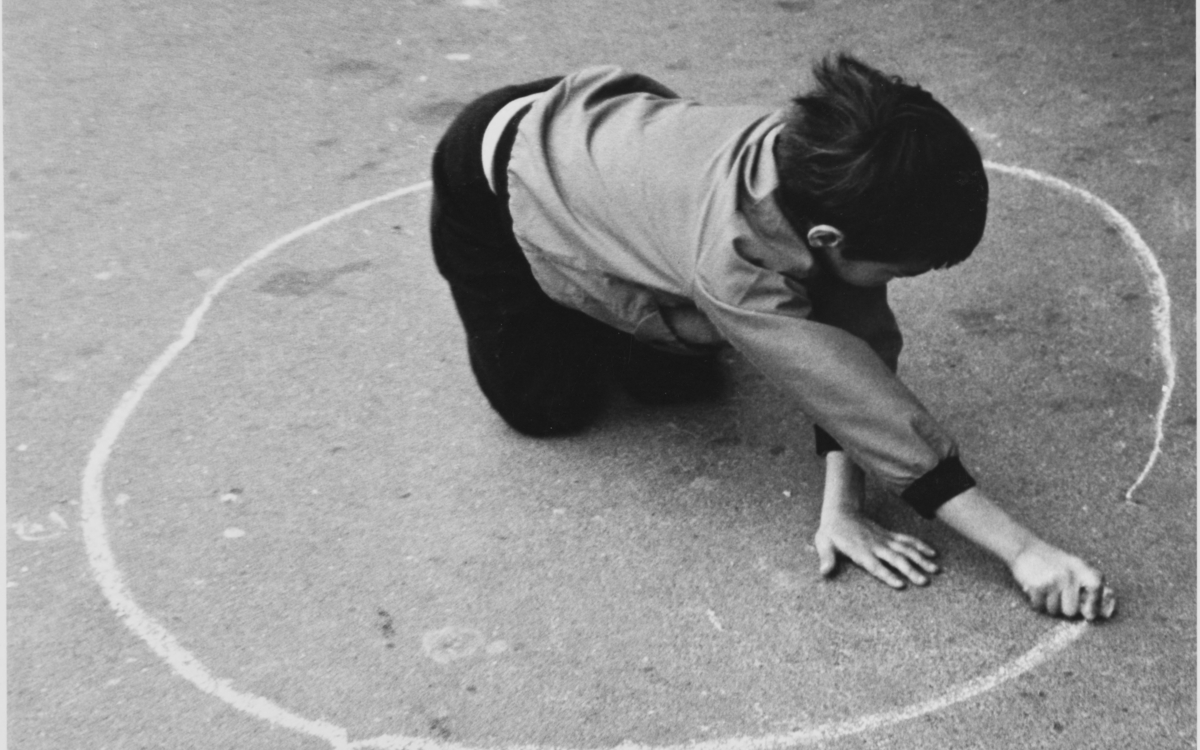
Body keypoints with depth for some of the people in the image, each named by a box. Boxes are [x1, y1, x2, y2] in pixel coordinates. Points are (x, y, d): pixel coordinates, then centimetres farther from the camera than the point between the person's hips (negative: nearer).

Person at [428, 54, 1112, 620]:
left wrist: (842, 503, -32)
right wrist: (1024, 550, -42)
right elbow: (858, 398, -43)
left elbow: (857, 340, -22)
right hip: (494, 180, -5)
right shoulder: (731, 255, -45)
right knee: (553, 408, -3)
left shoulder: (828, 172, -29)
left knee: (677, 382, 2)